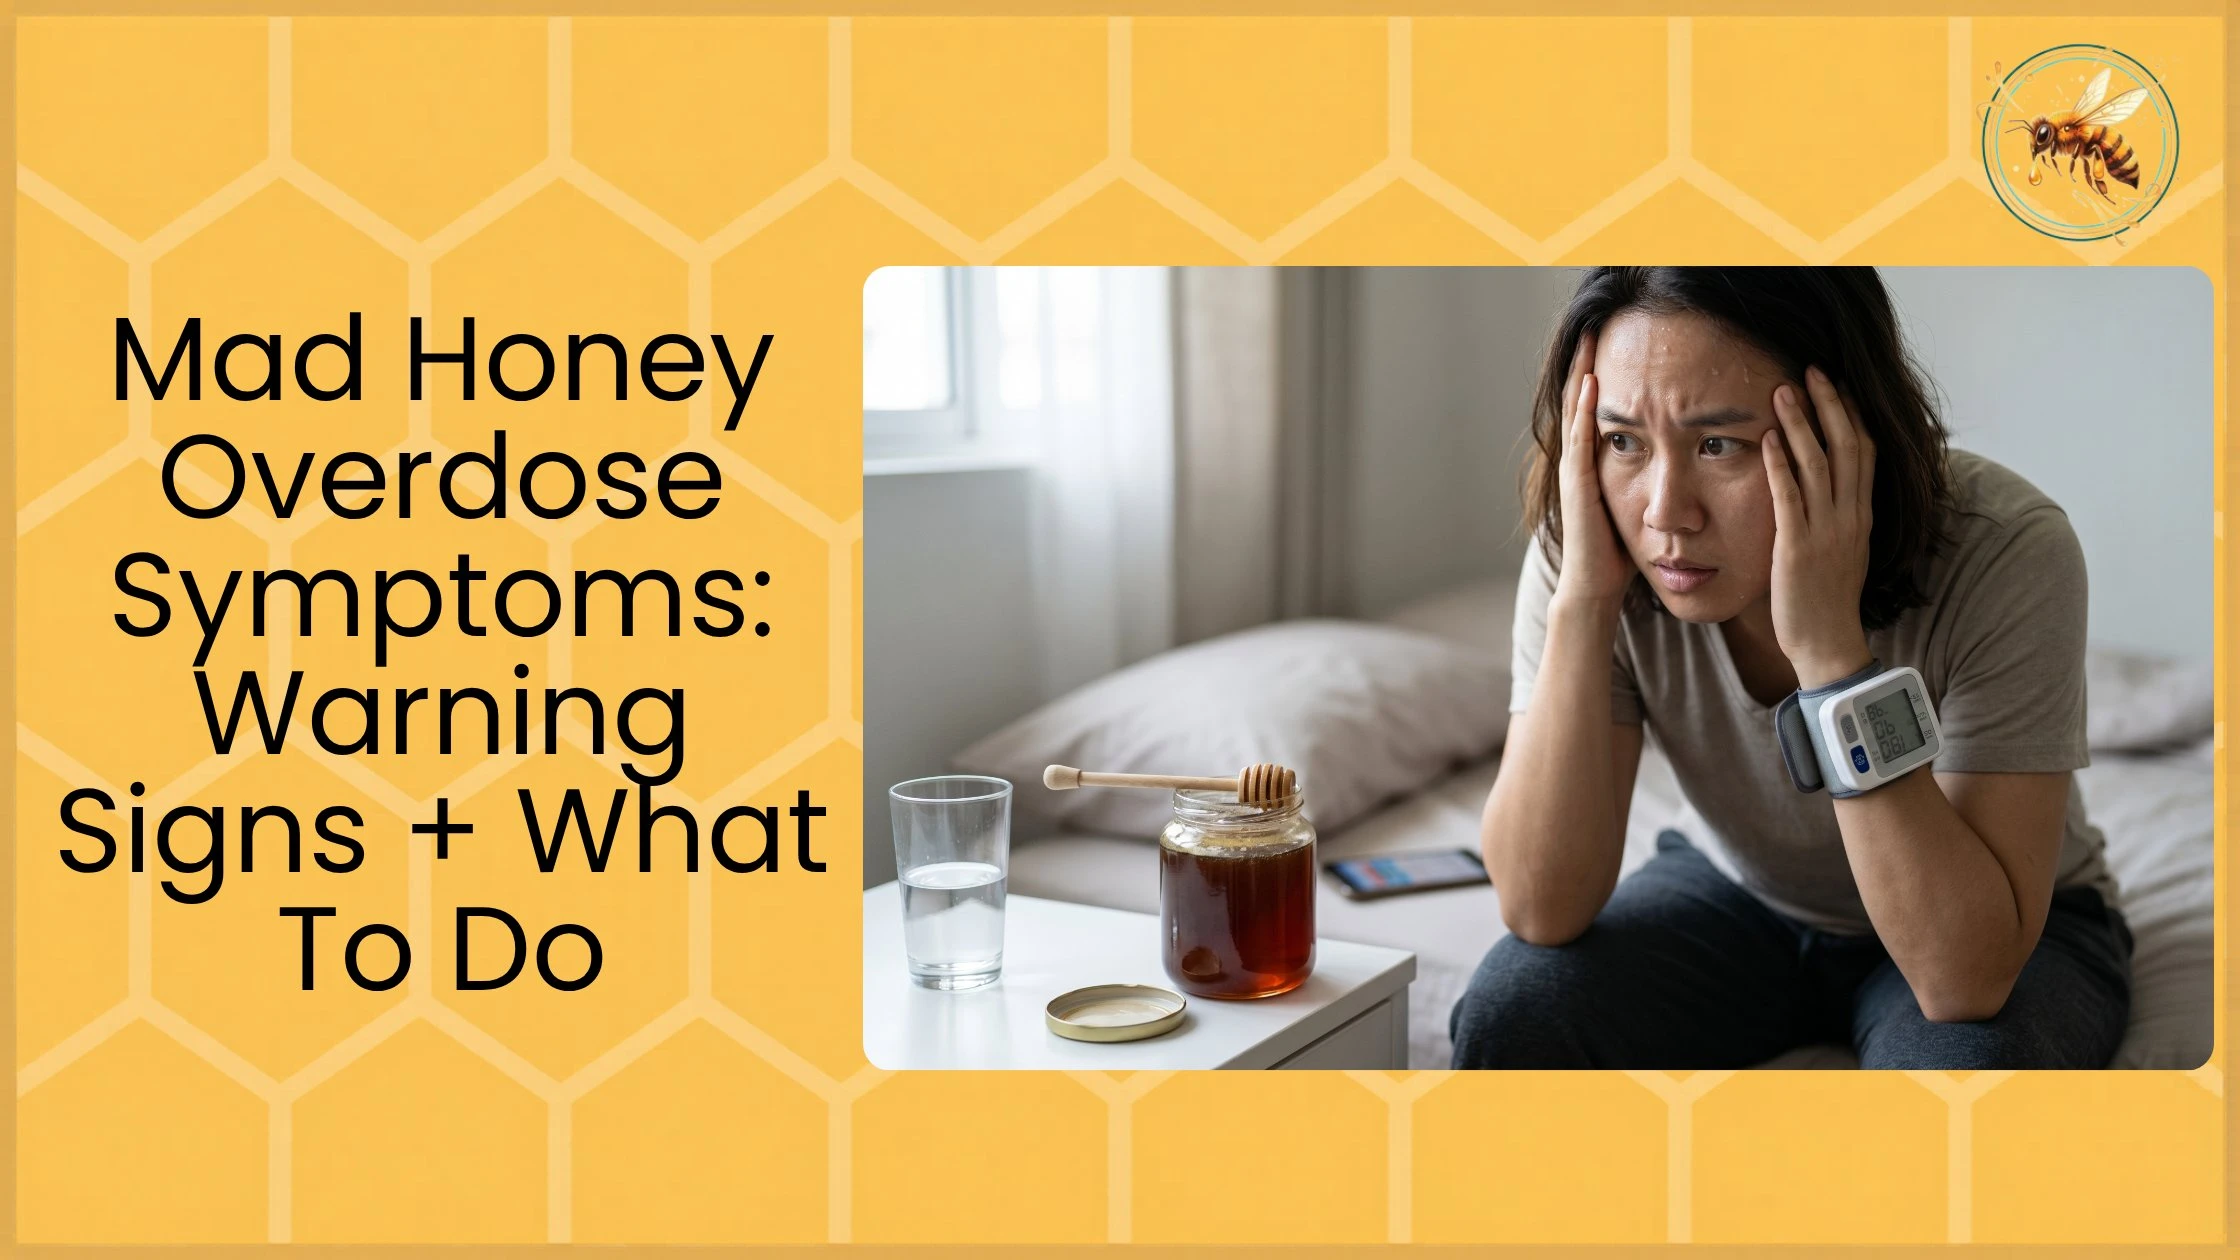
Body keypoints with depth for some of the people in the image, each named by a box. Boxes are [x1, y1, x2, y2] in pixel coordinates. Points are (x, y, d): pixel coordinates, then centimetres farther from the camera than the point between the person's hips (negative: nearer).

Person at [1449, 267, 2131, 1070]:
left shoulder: (2004, 553, -30)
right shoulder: (1590, 547, -22)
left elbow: (1966, 979, -34)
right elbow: (1544, 913, -27)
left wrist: (1831, 646, -42)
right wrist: (1582, 599, -36)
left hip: (2012, 930, 0)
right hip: (1737, 896, 1)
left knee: (1965, 1060, -33)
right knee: (1509, 1015, -26)